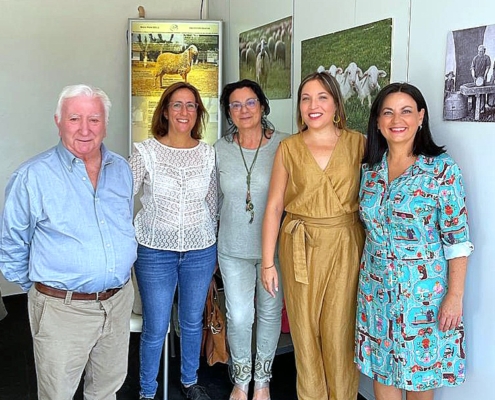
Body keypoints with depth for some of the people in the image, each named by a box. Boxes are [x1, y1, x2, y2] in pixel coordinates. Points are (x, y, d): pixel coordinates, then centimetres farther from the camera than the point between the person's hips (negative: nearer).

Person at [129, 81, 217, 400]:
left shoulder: (208, 153, 0)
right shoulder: (145, 152, -7)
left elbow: (213, 205, 8)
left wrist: (214, 250, 13)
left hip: (200, 251, 3)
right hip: (155, 252, -2)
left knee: (193, 322, 18)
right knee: (155, 329, 6)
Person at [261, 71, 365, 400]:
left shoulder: (357, 143, 1)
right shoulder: (288, 148, 2)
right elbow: (274, 205, 2)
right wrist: (268, 262, 0)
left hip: (346, 246, -1)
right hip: (300, 247, 1)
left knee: (340, 331, 5)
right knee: (305, 329, 9)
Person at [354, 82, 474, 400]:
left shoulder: (442, 169, -12)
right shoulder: (370, 168, 2)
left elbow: (458, 239, -12)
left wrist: (455, 296, -14)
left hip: (424, 289, -4)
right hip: (376, 287, 4)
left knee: (420, 369, 11)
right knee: (380, 365, 15)